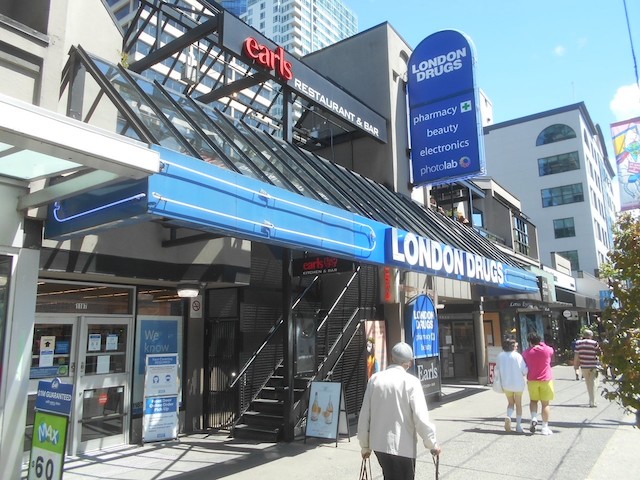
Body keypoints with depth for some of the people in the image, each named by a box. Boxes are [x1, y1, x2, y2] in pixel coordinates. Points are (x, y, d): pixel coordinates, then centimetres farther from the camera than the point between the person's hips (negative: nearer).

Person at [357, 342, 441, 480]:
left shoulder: (375, 379, -1)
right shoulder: (411, 382, -12)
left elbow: (364, 415, 1)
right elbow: (421, 417, -16)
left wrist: (365, 445, 12)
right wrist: (432, 444, -2)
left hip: (378, 444, 5)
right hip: (403, 446, -4)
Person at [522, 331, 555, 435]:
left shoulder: (526, 353, -4)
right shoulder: (547, 350, -7)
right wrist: (542, 344, 19)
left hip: (532, 380, 1)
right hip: (546, 380, -1)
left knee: (533, 400, 19)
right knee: (545, 403, 5)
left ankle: (534, 418, -3)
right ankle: (545, 427, 7)